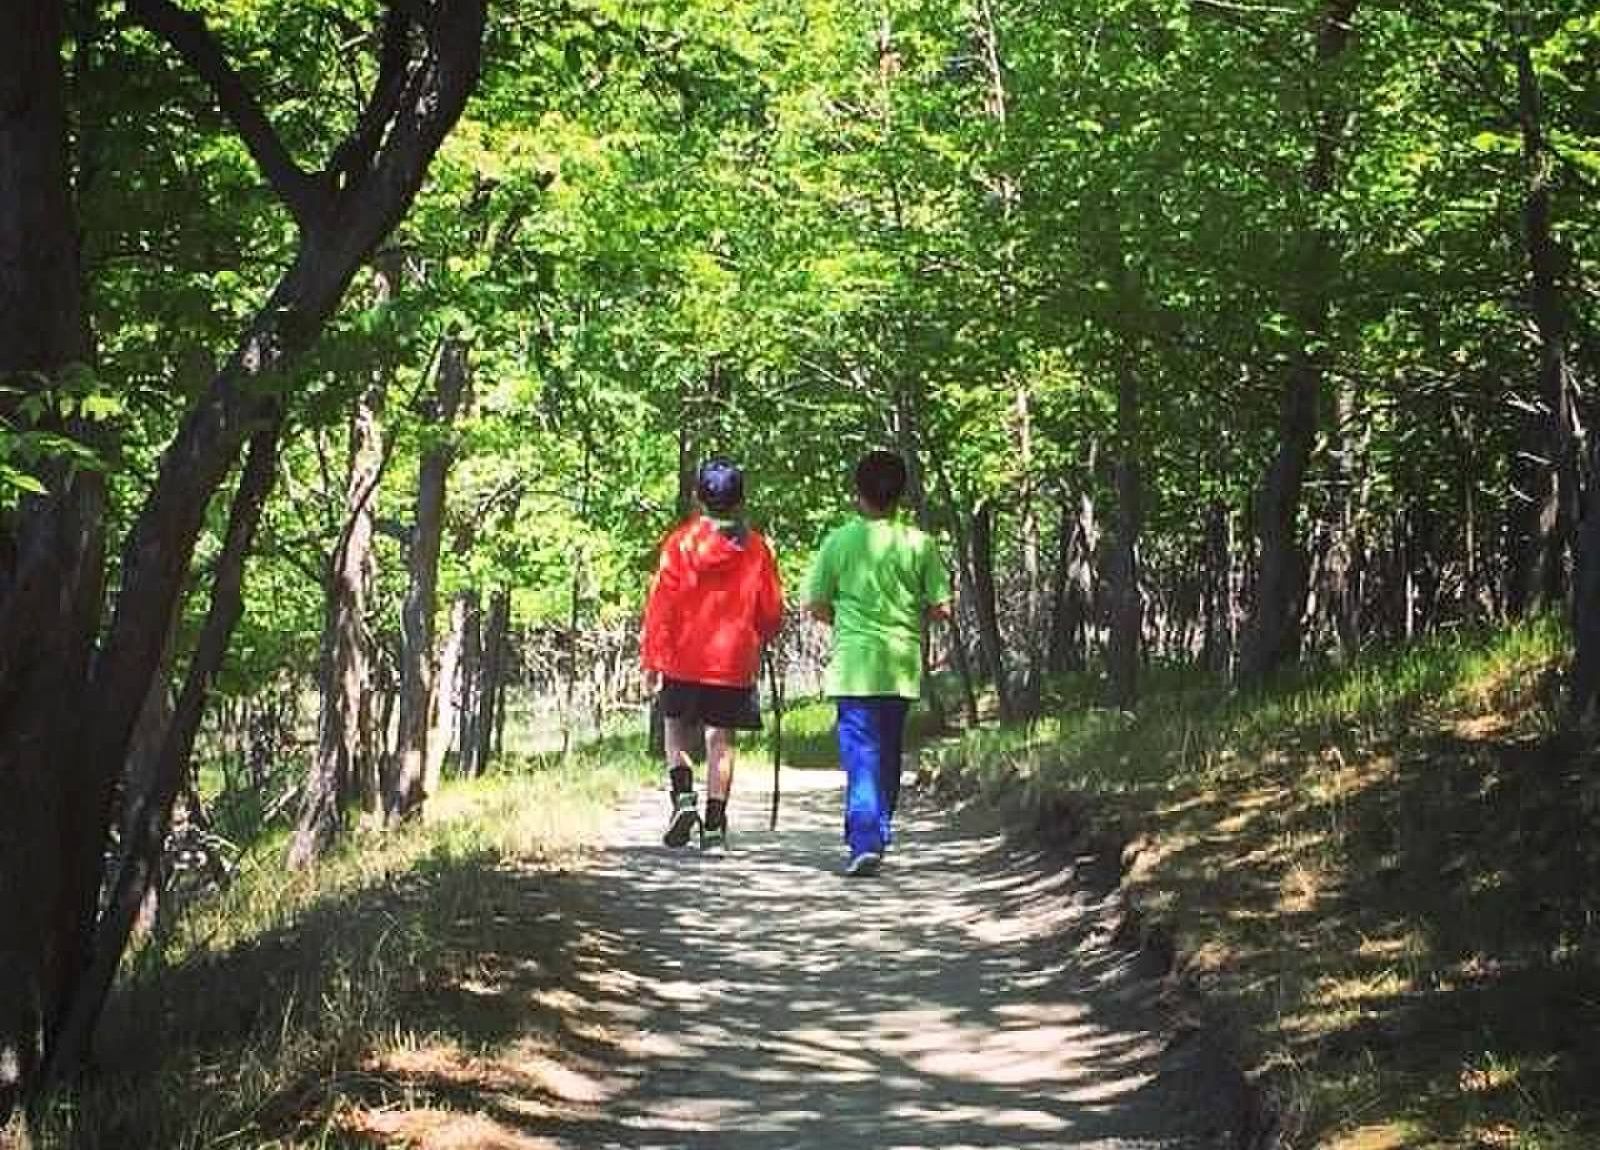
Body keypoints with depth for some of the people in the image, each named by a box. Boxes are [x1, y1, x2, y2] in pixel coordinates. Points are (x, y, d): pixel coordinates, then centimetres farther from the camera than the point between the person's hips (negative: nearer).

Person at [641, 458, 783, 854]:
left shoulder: (680, 540, -4)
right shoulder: (755, 547, 0)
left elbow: (660, 603, -5)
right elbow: (772, 610, 5)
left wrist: (651, 659, 1)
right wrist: (758, 639, 26)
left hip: (683, 659, -1)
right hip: (733, 661, 1)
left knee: (676, 729, 14)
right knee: (720, 740, 5)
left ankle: (684, 795, -9)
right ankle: (714, 827, 4)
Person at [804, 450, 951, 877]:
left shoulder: (839, 540, -3)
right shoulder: (919, 543, 1)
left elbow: (814, 603, 1)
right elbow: (941, 607, 1)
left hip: (854, 664, -2)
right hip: (903, 664, 2)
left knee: (860, 753, -4)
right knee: (889, 753, 16)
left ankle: (865, 842, -18)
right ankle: (879, 836, 24)